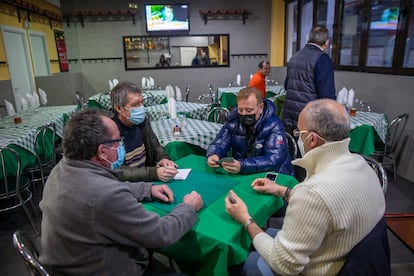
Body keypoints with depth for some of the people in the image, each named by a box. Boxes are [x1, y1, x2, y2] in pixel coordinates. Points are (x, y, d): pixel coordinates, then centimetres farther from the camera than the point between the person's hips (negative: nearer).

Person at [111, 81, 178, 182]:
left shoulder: (142, 120, -1)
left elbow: (155, 145, 13)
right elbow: (117, 172, -24)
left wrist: (163, 158, -9)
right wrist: (154, 173, -34)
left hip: (147, 179, 6)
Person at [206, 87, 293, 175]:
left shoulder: (274, 126, -16)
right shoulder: (234, 120, -3)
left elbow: (274, 160, -27)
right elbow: (219, 144, 0)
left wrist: (242, 166, -40)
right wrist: (213, 155, -24)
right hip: (242, 175, 4)